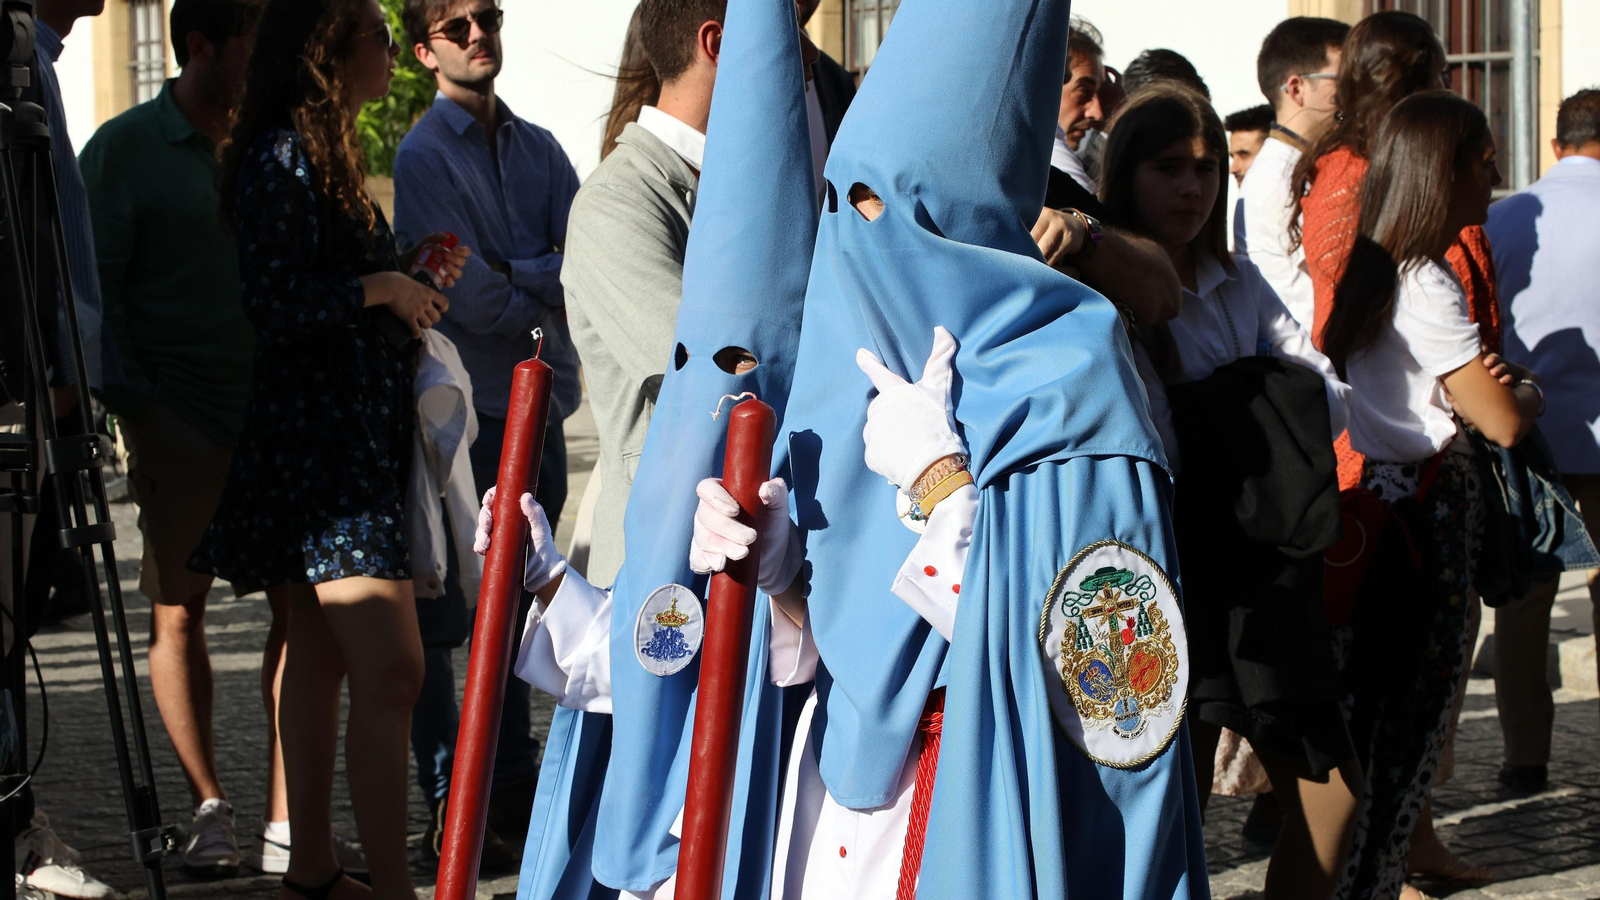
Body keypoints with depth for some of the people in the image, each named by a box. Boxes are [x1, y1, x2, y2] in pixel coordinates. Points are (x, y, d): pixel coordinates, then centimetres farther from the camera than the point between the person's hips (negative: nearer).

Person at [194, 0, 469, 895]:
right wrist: (384, 287, -12)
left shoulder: (323, 149, 17)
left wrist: (408, 269, 11)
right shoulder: (286, 156, -14)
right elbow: (276, 301, -21)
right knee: (390, 669, -15)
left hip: (356, 428, 10)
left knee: (320, 655, 13)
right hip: (320, 435, -10)